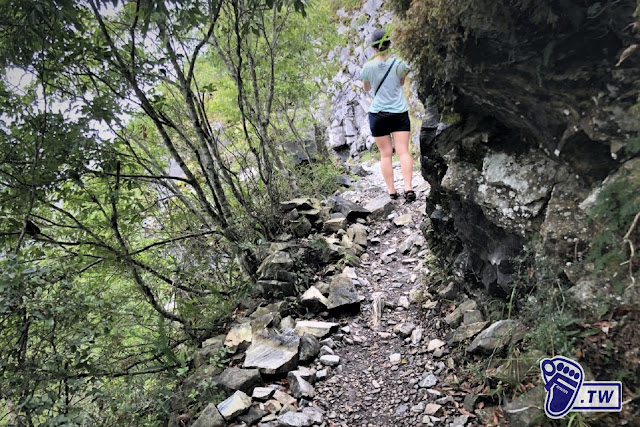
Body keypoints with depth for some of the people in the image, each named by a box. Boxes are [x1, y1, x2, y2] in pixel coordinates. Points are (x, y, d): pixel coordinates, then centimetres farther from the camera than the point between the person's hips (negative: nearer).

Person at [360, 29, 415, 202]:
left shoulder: (368, 67, -6)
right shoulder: (400, 64, -4)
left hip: (378, 114, 0)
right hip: (400, 112, 1)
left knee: (386, 154, 5)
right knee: (403, 151, -2)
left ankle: (391, 191, 5)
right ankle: (408, 188, -12)